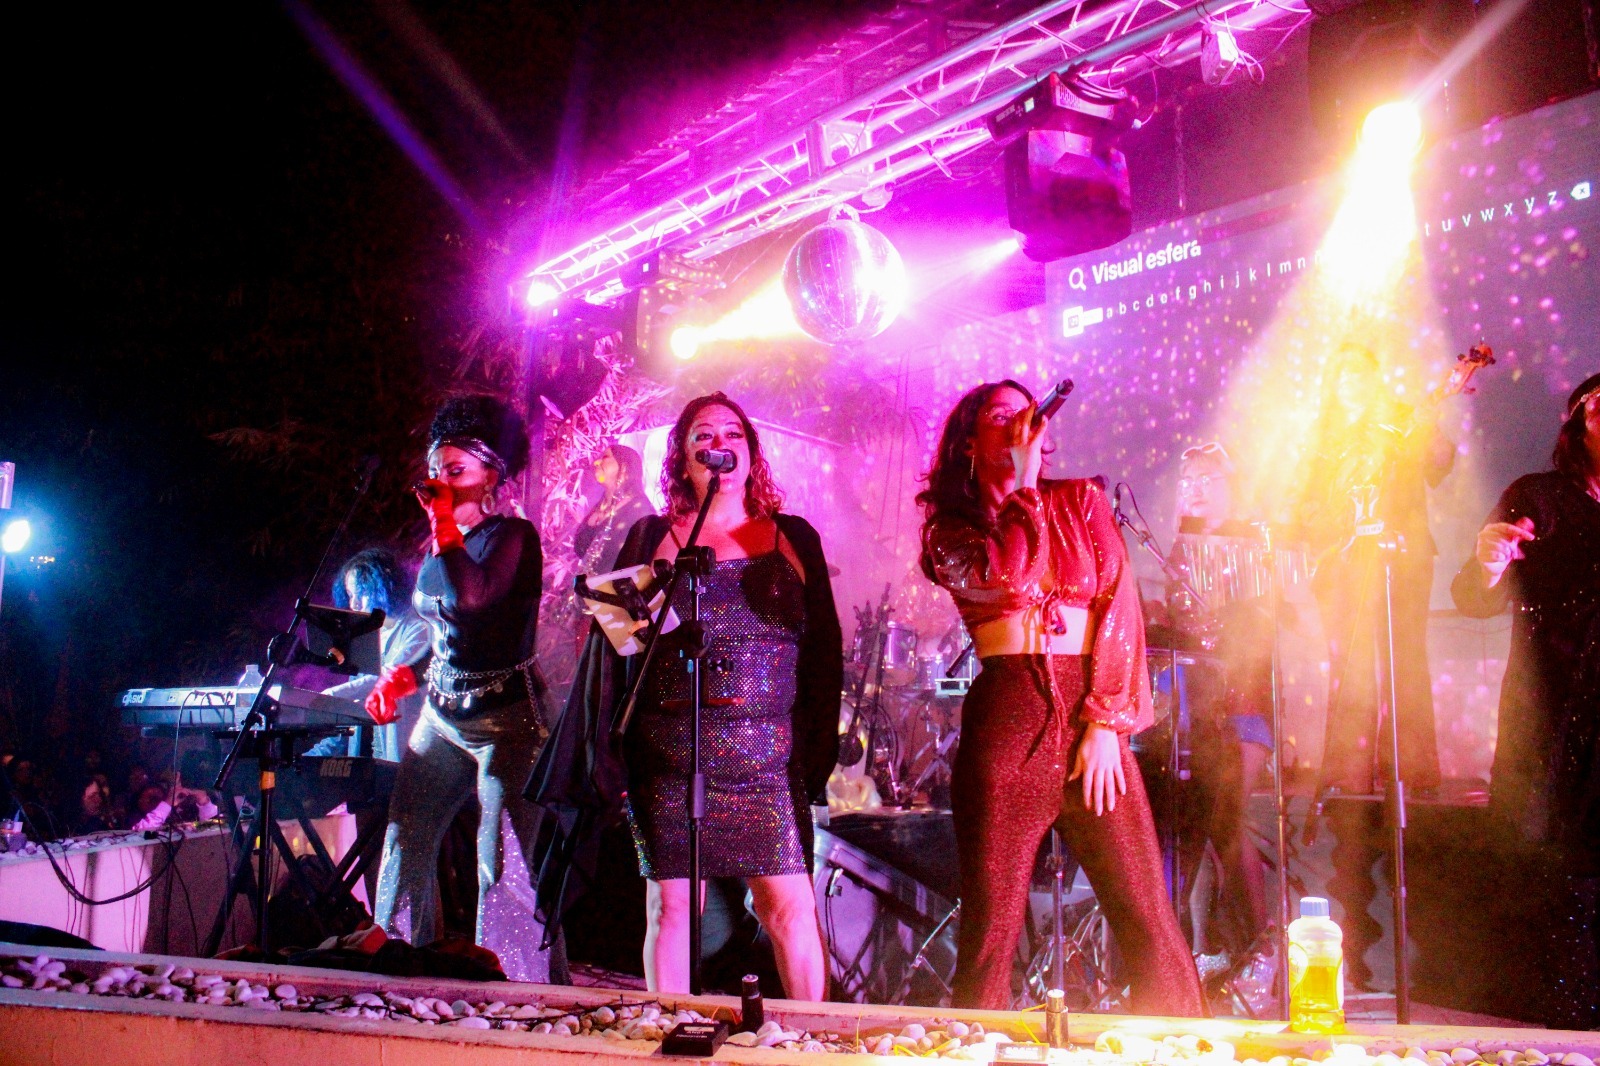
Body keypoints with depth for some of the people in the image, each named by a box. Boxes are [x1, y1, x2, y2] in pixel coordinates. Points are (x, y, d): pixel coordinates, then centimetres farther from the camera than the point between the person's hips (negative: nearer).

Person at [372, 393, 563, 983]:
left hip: (504, 718, -7)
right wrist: (404, 676, 8)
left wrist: (444, 522, -16)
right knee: (403, 848, 5)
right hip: (440, 715, 8)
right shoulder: (440, 549, 15)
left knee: (503, 866, -9)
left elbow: (471, 598, -27)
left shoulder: (513, 536, -8)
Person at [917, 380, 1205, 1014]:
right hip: (1004, 720, -1)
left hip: (1091, 717, 1)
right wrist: (1026, 479, -4)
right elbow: (1011, 579, -11)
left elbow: (1120, 606, 4)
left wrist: (1106, 724, -6)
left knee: (1148, 922, -3)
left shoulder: (1081, 502, 15)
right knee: (989, 930, -1)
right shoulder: (950, 531, 10)